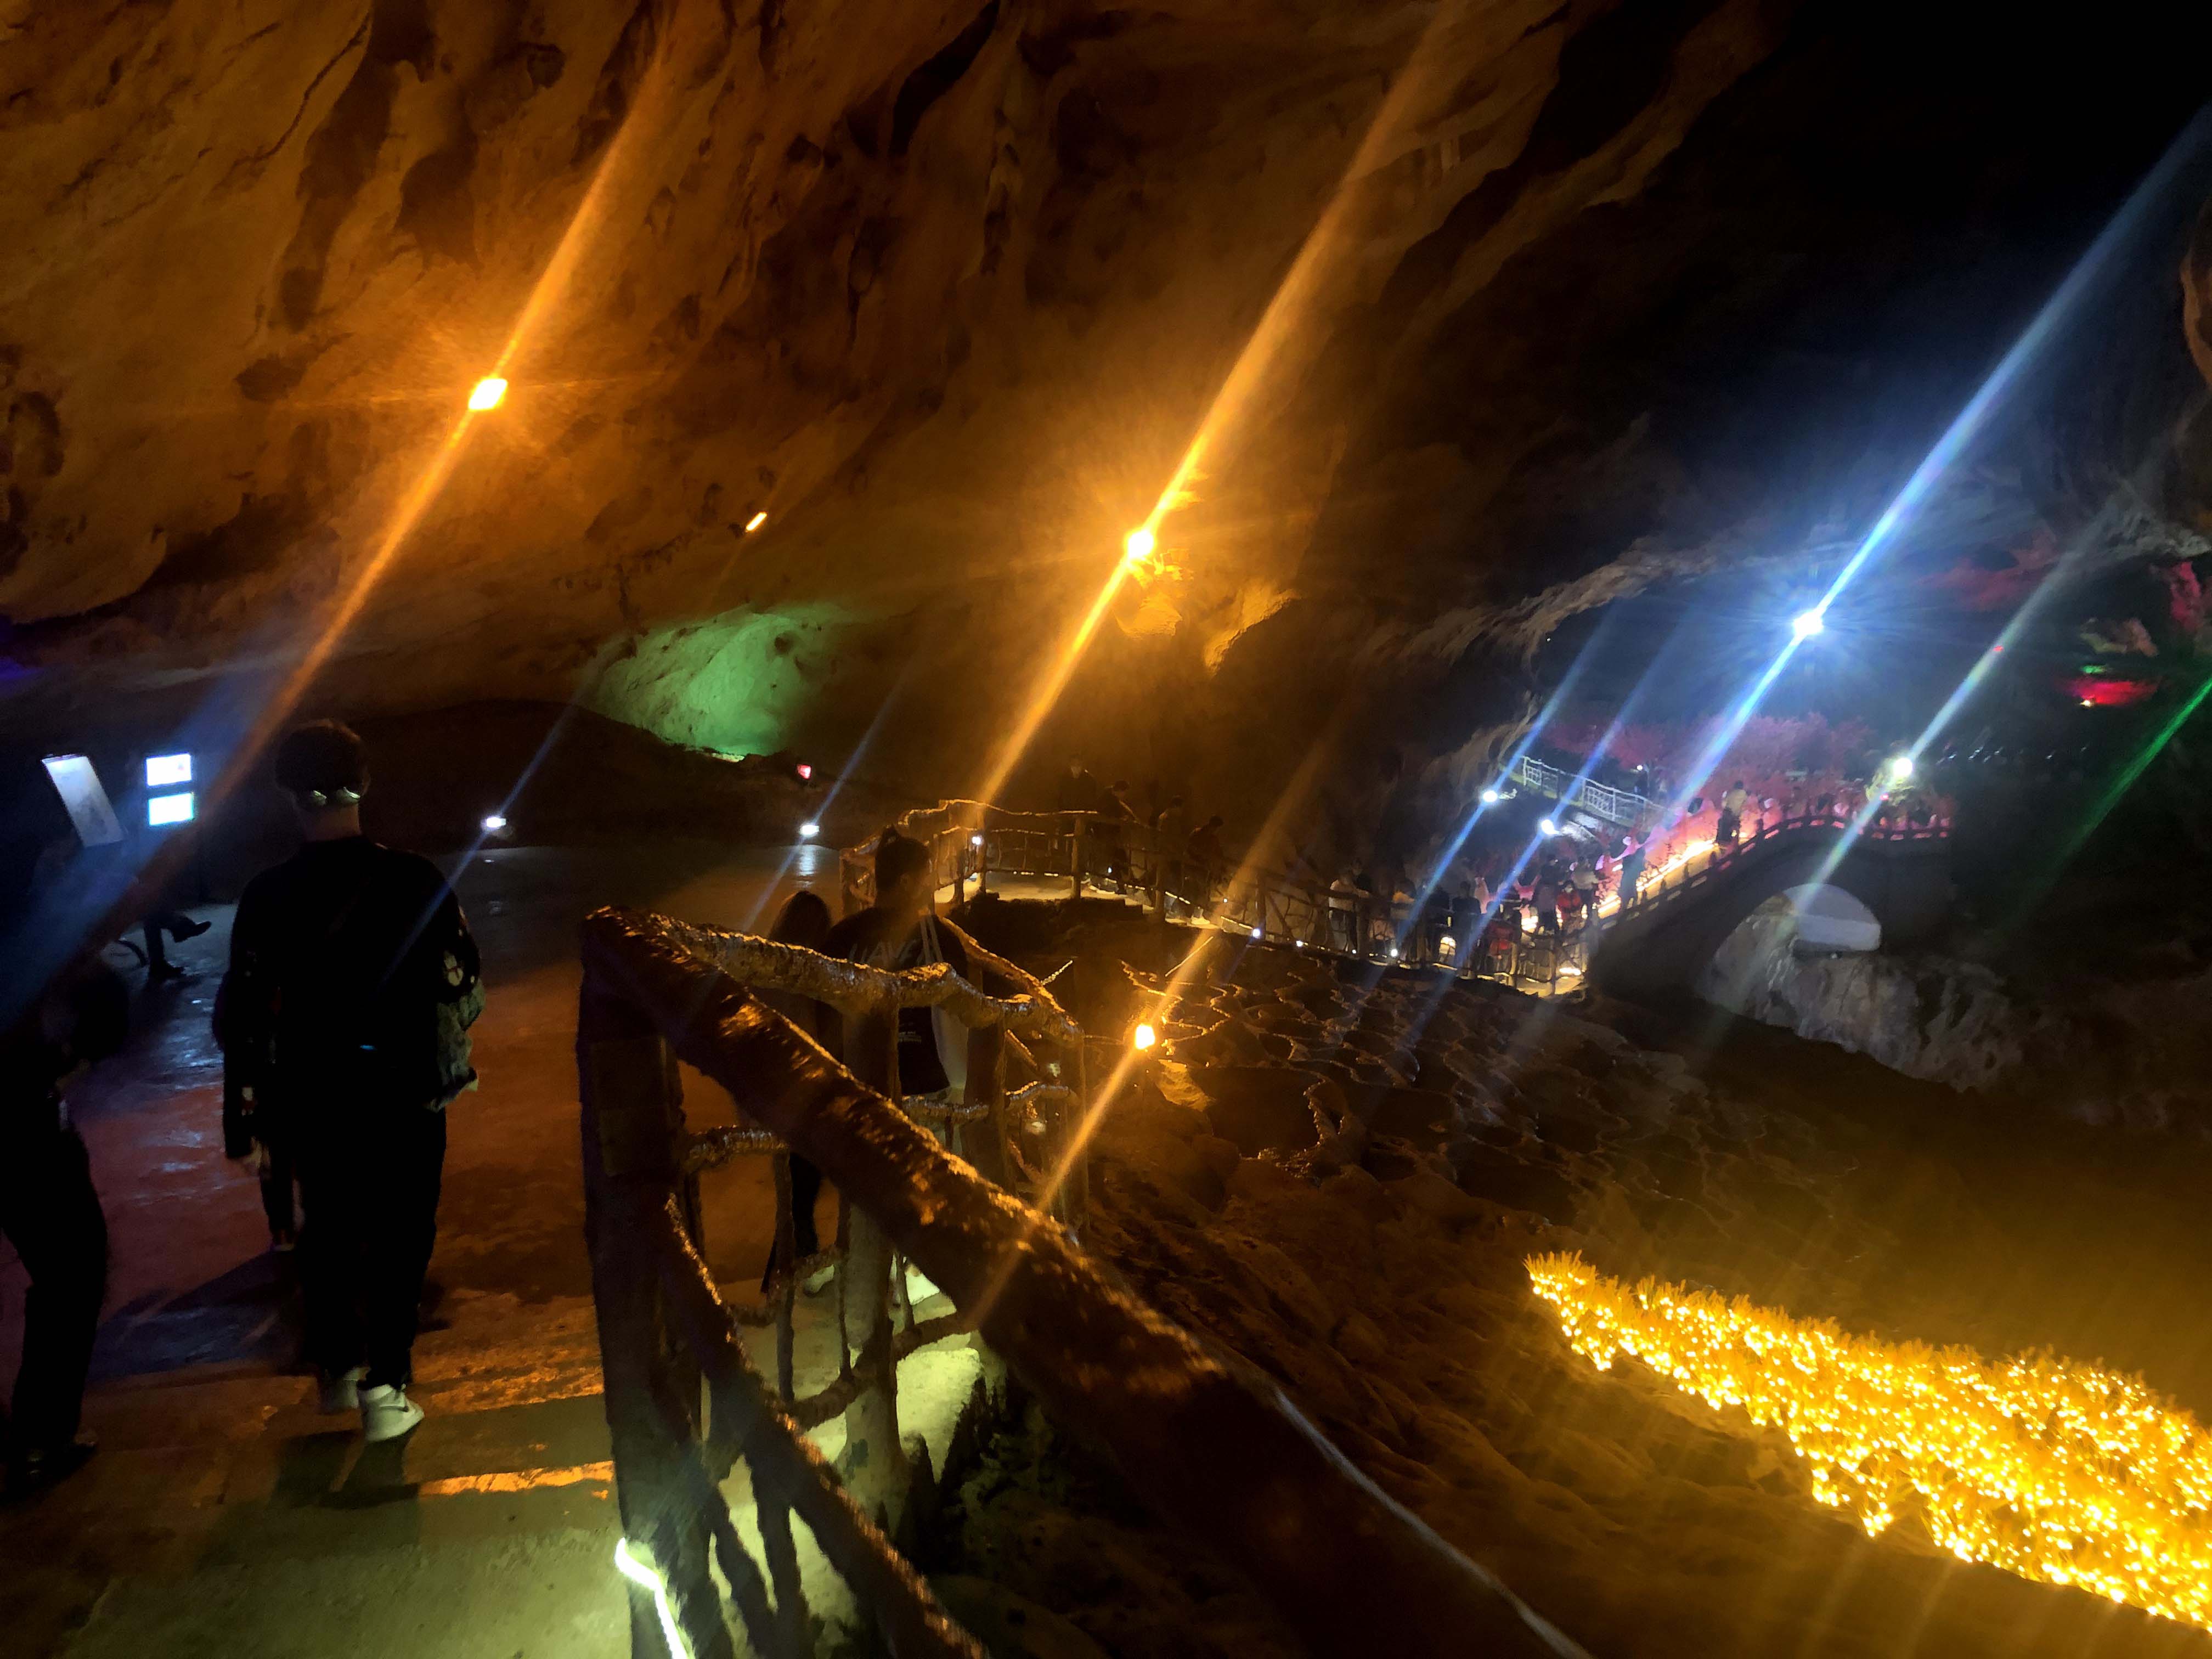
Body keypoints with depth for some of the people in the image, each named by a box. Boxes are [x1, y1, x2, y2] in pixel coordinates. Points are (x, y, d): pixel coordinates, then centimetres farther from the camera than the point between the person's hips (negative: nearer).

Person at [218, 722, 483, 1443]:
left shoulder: (267, 896, -9)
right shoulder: (415, 881, -12)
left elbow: (246, 1018, -6)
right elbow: (463, 991, -8)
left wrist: (244, 1117, 2)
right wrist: (447, 1057, 12)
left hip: (312, 1099, 2)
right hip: (406, 1092, -2)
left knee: (328, 1229, 22)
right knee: (400, 1236, 11)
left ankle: (336, 1367, 36)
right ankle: (384, 1390, 11)